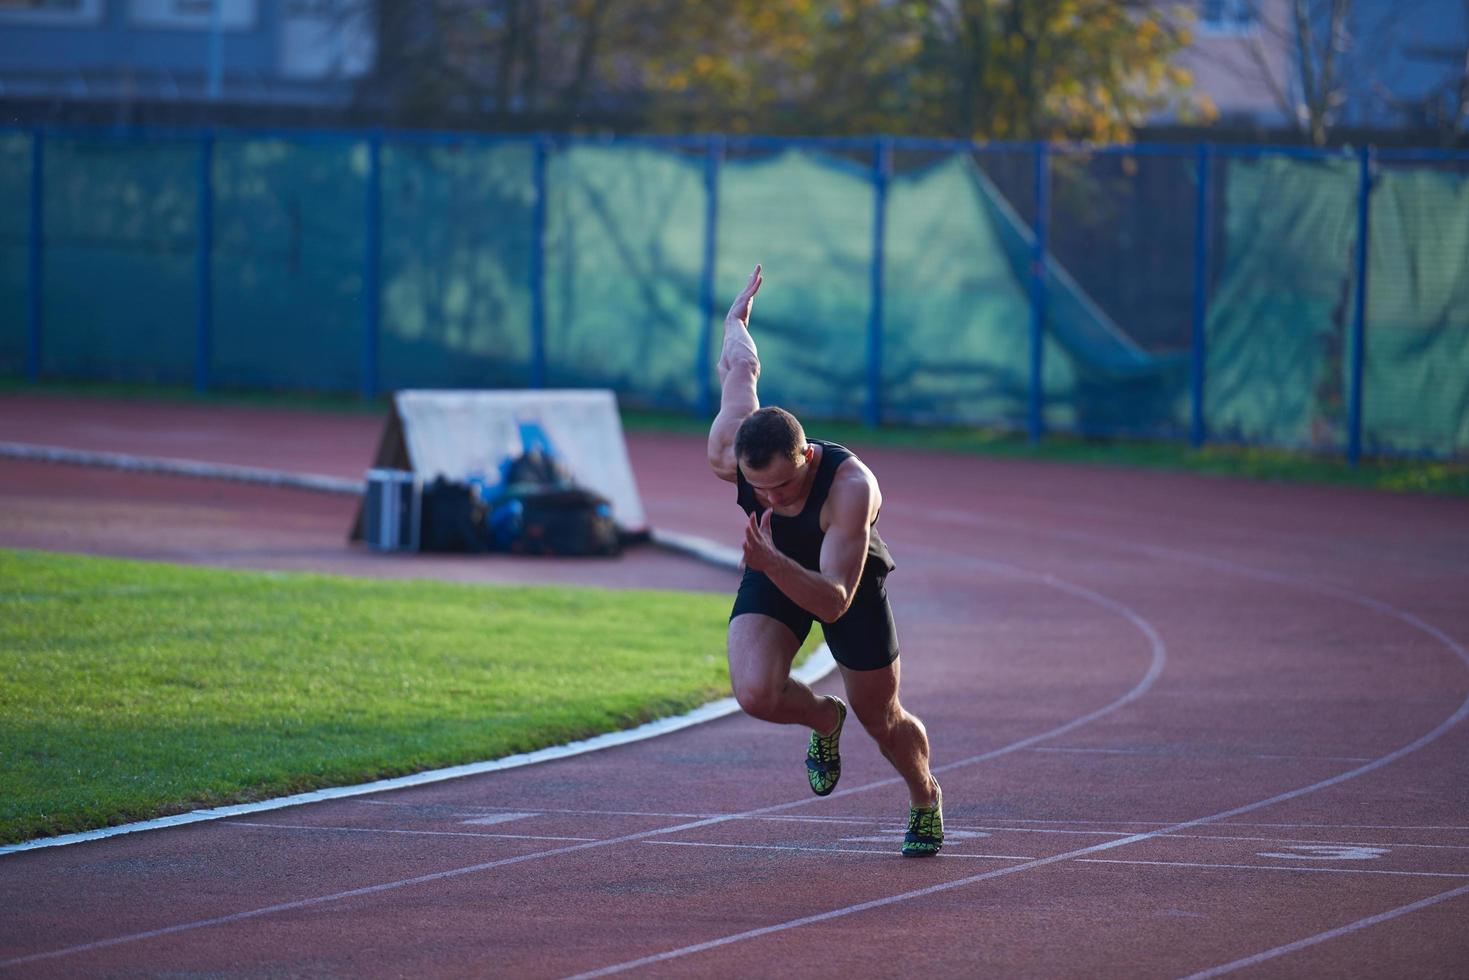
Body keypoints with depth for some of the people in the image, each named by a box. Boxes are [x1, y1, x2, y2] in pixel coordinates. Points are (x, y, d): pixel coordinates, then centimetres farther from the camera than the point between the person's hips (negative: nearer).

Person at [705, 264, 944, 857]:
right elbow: (740, 370, -10)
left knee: (883, 722, 12)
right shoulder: (727, 455, -31)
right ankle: (823, 721, 13)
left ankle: (925, 800, 46)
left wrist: (771, 563, -60)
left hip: (847, 582, -3)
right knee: (755, 694, -24)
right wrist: (736, 321, 12)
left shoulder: (851, 487, -42)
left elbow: (834, 602, -43)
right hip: (771, 577, 3)